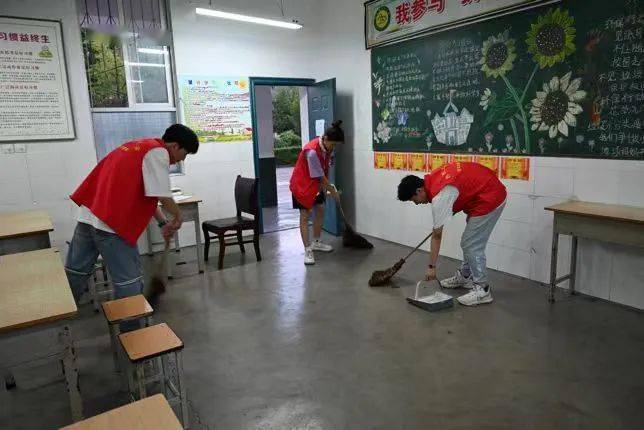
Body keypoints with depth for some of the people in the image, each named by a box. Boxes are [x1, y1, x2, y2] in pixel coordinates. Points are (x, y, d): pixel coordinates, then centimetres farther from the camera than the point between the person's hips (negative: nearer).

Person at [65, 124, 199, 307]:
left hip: (87, 215, 9)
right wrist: (177, 217, 4)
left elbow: (146, 195, 24)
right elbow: (163, 196, -14)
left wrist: (162, 222, 21)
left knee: (75, 273, 21)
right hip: (112, 223, -9)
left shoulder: (141, 146, 22)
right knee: (128, 282, 1)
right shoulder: (158, 152, -7)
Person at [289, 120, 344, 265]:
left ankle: (316, 242, 25)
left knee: (320, 210, 10)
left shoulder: (327, 147, -8)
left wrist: (327, 185, -4)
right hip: (302, 184, -8)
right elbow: (320, 176, -26)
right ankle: (307, 250, -7)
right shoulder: (312, 151, -33)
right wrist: (333, 191, -16)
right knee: (305, 215, -8)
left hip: (316, 184, 8)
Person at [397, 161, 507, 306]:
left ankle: (482, 290, 2)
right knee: (469, 242, 18)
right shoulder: (432, 178, 2)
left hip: (490, 198, -10)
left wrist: (431, 267, -9)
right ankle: (465, 276, 31)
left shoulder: (439, 198, -23)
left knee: (472, 245, -7)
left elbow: (436, 236, -17)